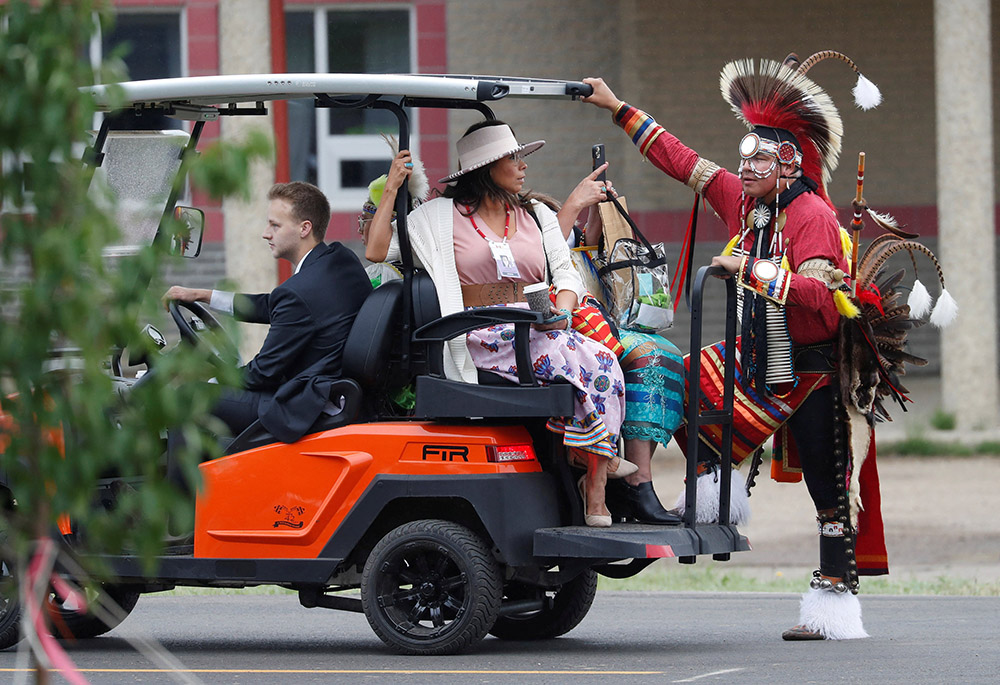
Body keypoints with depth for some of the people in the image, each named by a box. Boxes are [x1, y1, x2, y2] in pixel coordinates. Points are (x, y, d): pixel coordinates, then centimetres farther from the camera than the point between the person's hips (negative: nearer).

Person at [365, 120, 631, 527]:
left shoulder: (537, 214, 20)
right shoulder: (441, 216, 8)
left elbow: (566, 274, 14)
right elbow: (377, 252, 2)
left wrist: (561, 308, -8)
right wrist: (392, 188, -1)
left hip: (539, 330, 5)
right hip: (484, 339, -5)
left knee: (603, 364, -29)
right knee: (590, 361, -33)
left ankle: (596, 485, -26)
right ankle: (602, 458, -21)